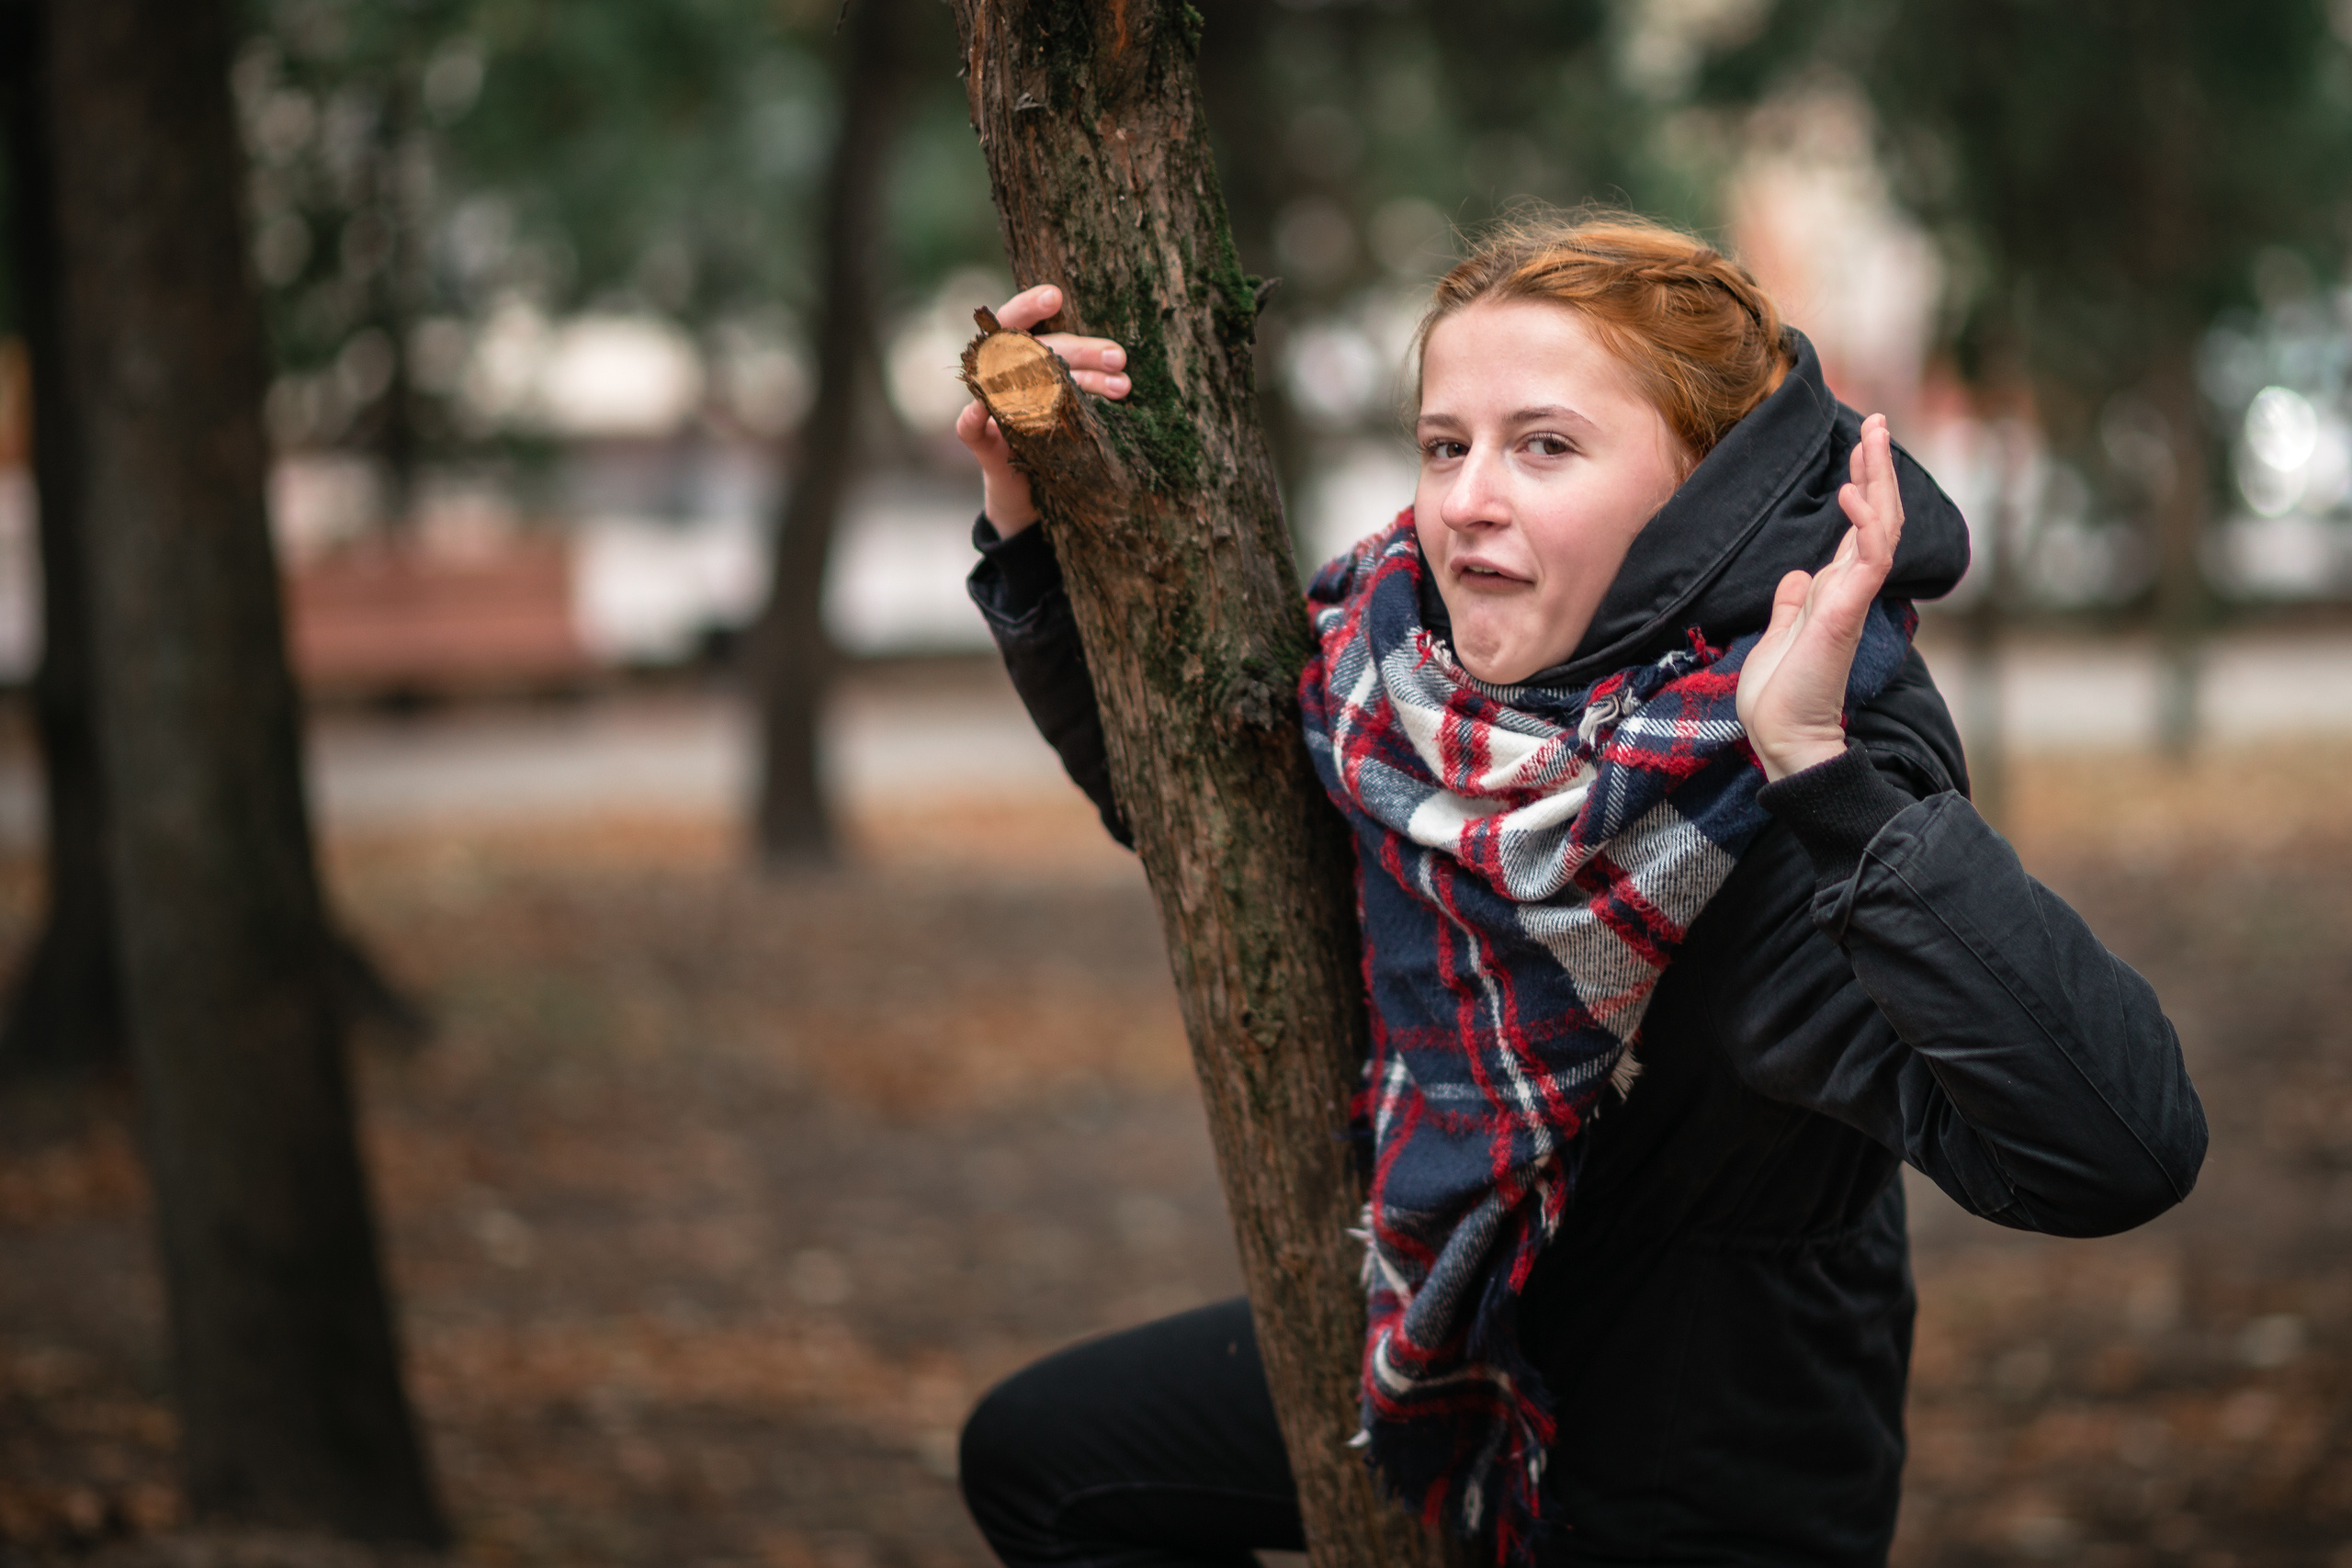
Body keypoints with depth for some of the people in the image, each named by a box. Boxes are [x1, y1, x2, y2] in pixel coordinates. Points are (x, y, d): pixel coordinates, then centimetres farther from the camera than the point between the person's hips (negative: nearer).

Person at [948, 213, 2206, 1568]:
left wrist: (1831, 774, -52)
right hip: (1456, 1354, 7)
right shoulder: (1400, 650, -13)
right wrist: (1038, 537, -9)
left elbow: (2122, 1149, -48)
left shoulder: (1772, 810, -34)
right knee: (1037, 1458, 17)